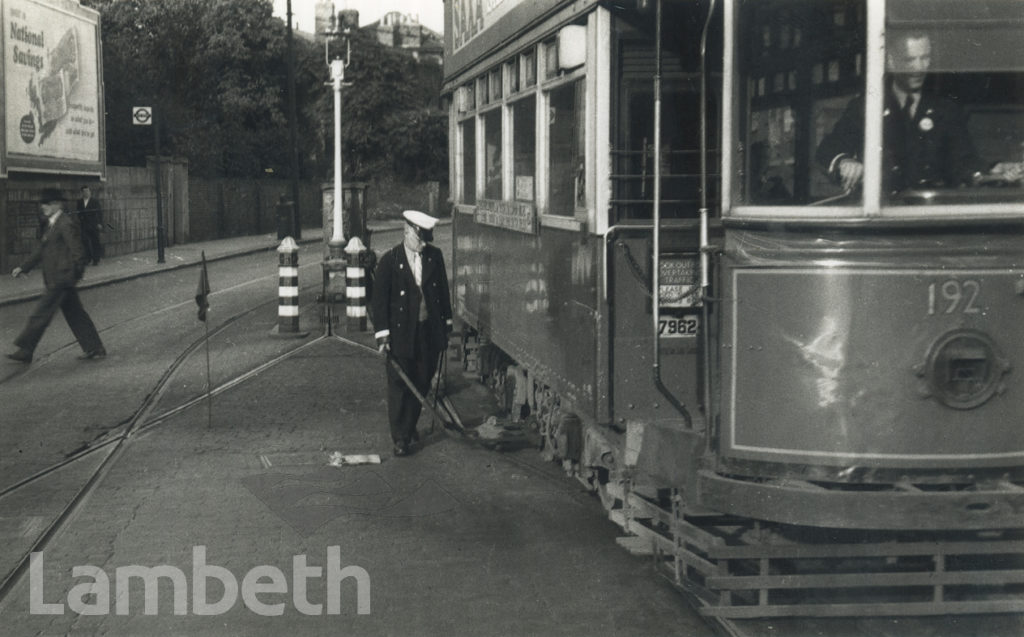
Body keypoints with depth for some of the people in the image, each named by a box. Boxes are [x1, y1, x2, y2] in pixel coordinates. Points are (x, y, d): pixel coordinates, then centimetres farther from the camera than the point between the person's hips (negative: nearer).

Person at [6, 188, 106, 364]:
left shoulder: (66, 225, -15)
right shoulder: (53, 225, 16)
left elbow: (77, 252, -18)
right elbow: (41, 250, 22)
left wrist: (75, 274, -18)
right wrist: (23, 267, 20)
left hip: (61, 280, -10)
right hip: (55, 280, 10)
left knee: (40, 315, -4)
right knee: (75, 315, 12)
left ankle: (25, 351, 3)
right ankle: (94, 349, 16)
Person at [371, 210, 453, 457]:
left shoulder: (434, 255, 3)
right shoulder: (390, 260, -9)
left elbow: (443, 290, 13)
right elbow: (379, 299, -7)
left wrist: (446, 323, 13)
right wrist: (382, 334, -10)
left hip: (430, 332, 4)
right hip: (401, 333, -4)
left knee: (421, 384, 11)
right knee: (399, 386, 0)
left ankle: (410, 427, 30)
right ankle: (400, 438, 8)